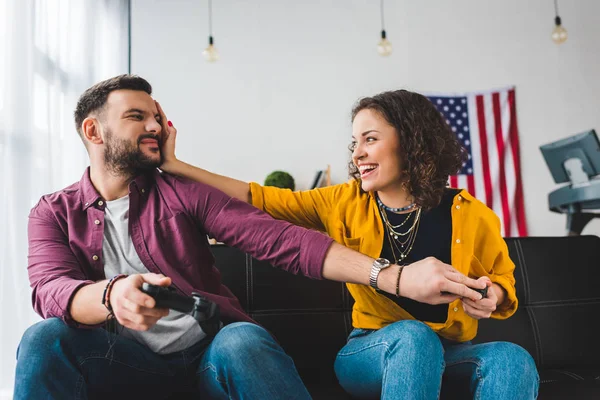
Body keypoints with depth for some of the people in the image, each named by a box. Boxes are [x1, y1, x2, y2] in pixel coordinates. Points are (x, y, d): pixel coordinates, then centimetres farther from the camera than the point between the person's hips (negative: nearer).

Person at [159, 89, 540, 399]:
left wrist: (491, 297, -16)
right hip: (373, 353, 0)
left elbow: (503, 283, 9)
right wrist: (174, 165, -5)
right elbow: (256, 199, -2)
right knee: (412, 336, -34)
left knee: (512, 359, -30)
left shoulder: (472, 217, -6)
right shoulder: (344, 202, -3)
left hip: (449, 354, 1)